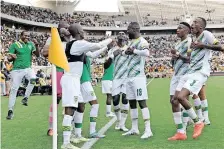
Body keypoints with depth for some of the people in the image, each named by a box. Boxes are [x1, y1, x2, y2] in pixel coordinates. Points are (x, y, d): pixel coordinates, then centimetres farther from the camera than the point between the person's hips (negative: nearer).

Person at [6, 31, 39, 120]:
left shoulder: (31, 44, 10)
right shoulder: (15, 45, 0)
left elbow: (37, 55, 5)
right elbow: (9, 59, -1)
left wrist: (36, 46, -10)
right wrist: (12, 57, -24)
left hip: (28, 68, 2)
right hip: (17, 69, -2)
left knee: (33, 79, -30)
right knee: (14, 89, -2)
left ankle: (25, 98, -12)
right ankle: (10, 110, 8)